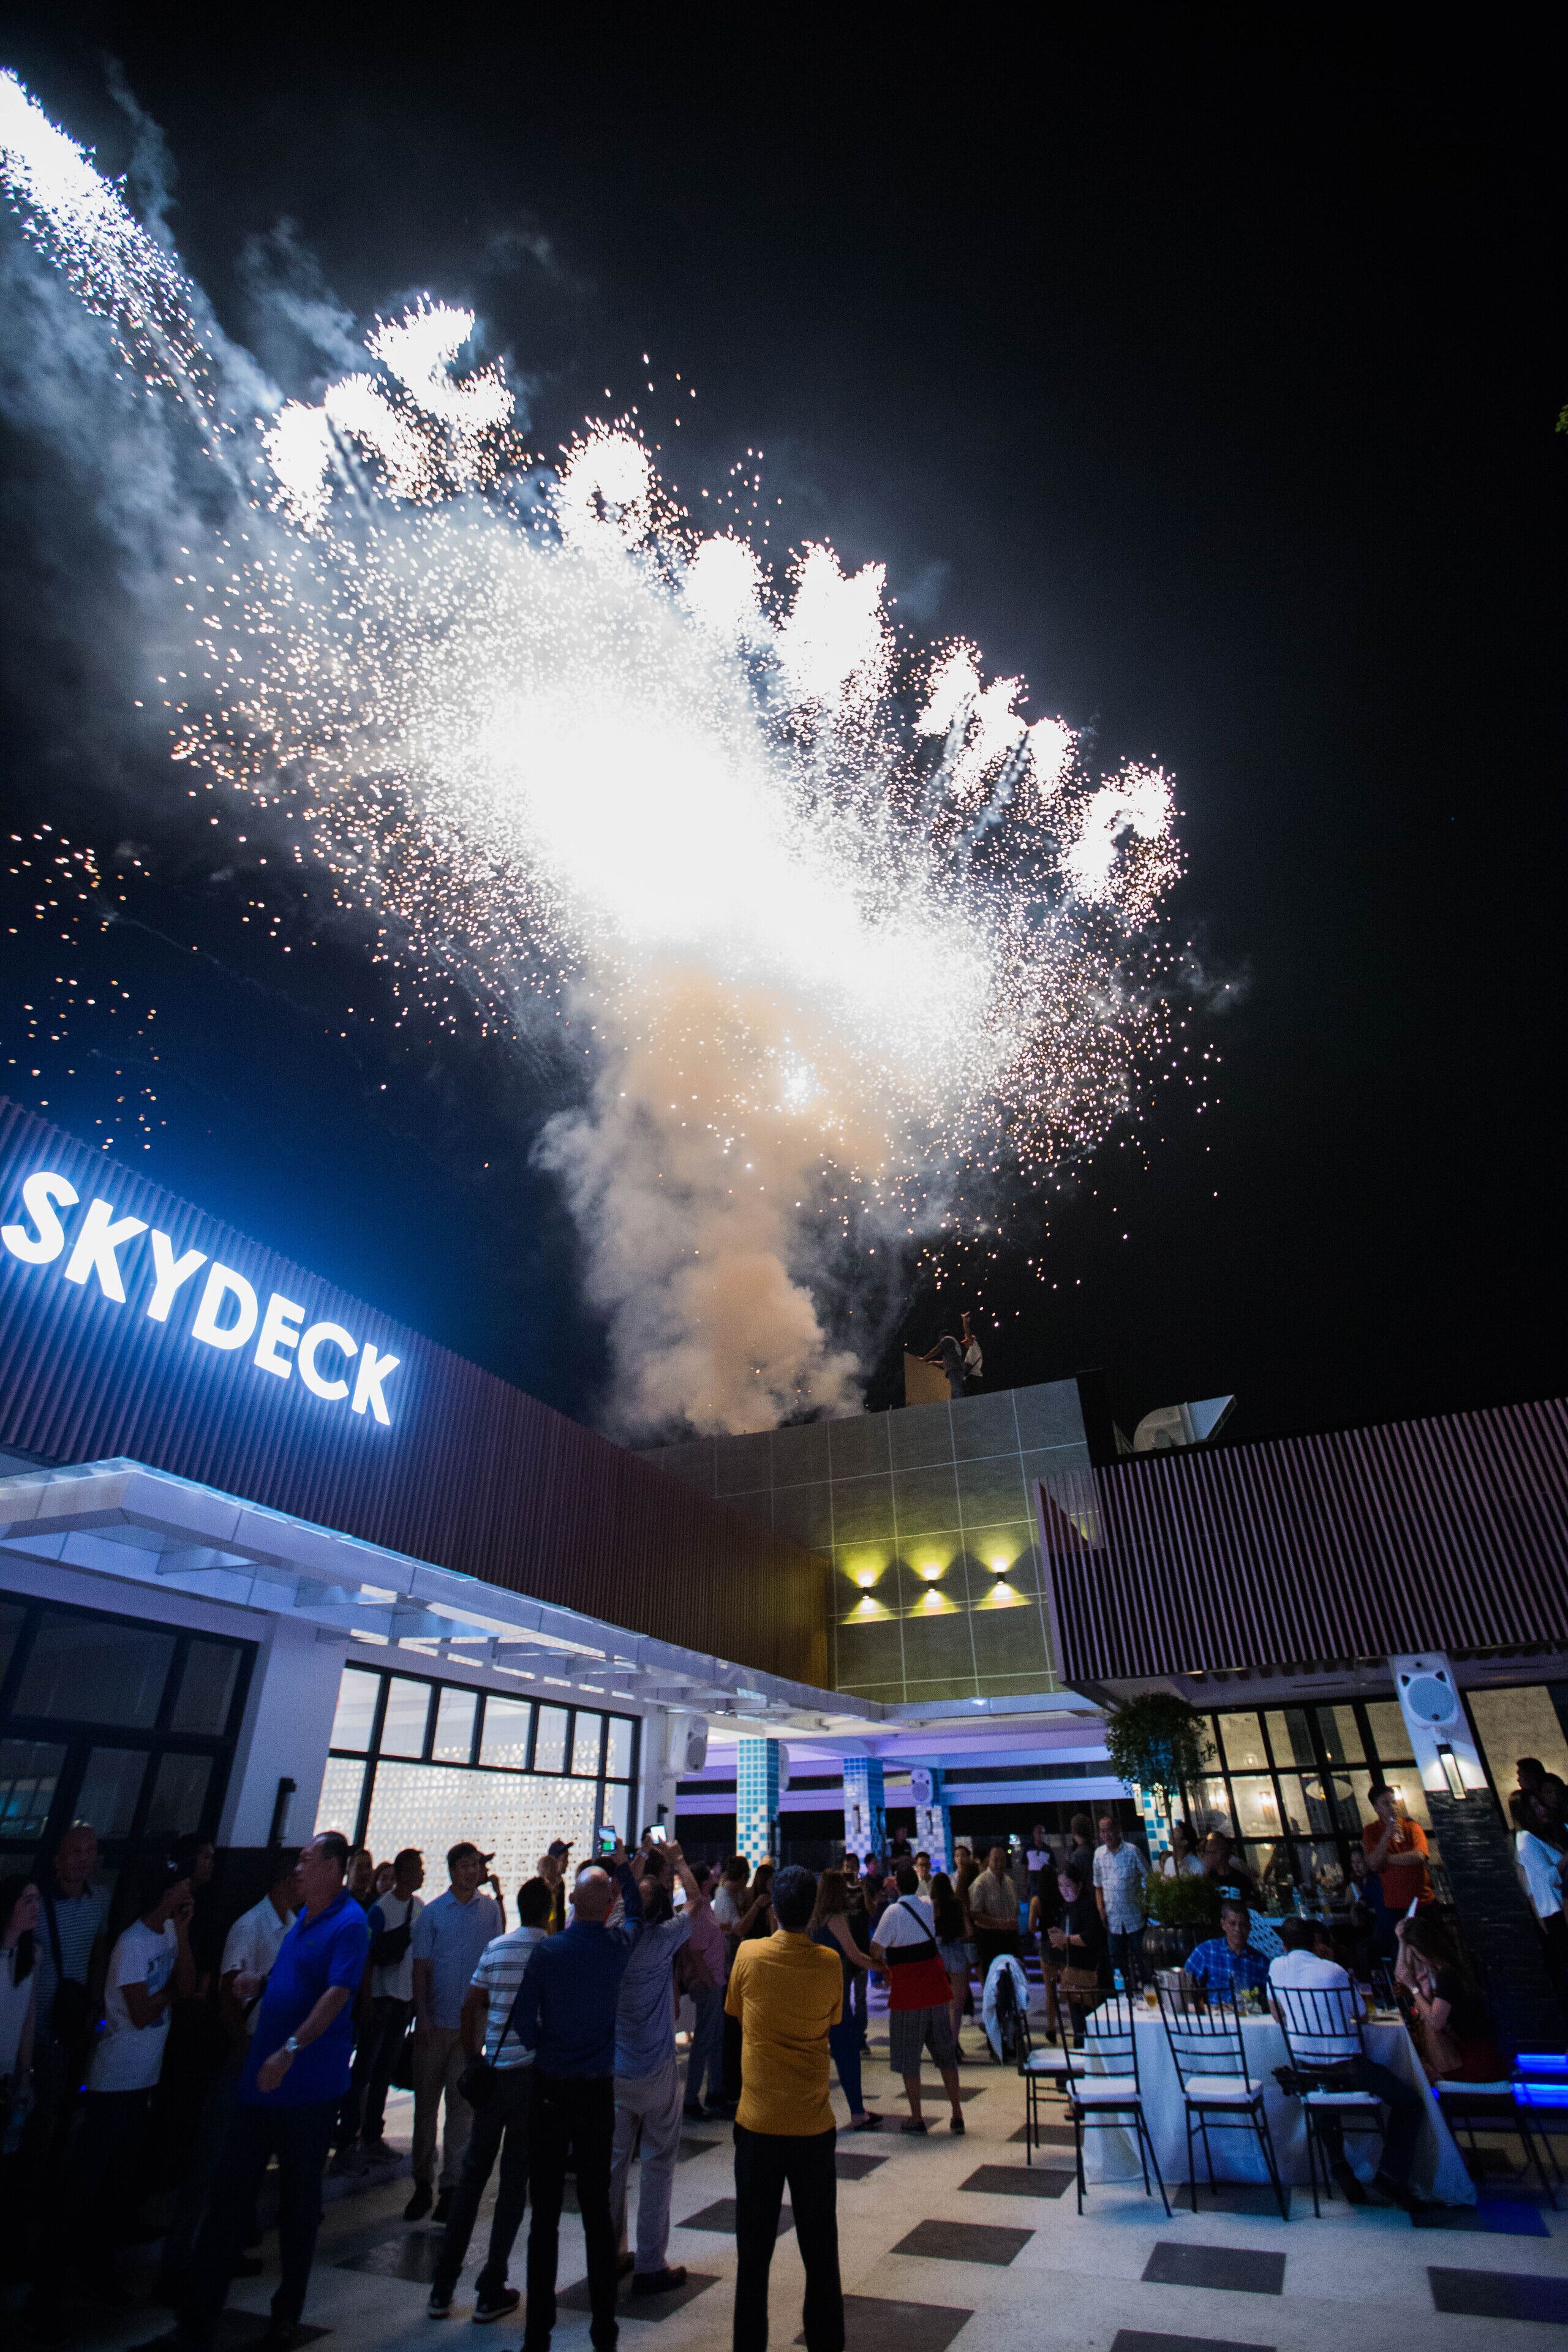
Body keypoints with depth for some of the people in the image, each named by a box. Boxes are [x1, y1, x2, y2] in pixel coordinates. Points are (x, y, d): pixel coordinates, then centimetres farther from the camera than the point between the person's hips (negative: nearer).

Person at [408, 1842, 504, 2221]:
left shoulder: (490, 1908, 2)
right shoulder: (432, 1912, -2)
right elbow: (421, 1967, -1)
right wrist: (422, 2016, -8)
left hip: (472, 2021, 0)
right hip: (434, 2021, 0)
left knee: (462, 2104, 4)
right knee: (426, 2101, 8)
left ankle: (451, 2185, 16)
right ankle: (422, 2182, 23)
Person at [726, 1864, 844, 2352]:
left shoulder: (748, 1955, -12)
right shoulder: (829, 1963, -12)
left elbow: (736, 2012, 4)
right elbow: (831, 2021, 4)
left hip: (757, 2124, 0)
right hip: (813, 2126, 0)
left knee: (753, 2250, 15)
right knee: (820, 2249, 17)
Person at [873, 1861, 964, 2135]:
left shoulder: (894, 1912, -16)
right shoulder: (927, 1906, 1)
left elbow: (876, 1952, -11)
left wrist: (885, 1969, 6)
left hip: (907, 1994, -5)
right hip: (936, 1990, 5)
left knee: (909, 2057, 9)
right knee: (945, 2053, 16)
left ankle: (916, 2118, 15)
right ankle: (957, 2115, 20)